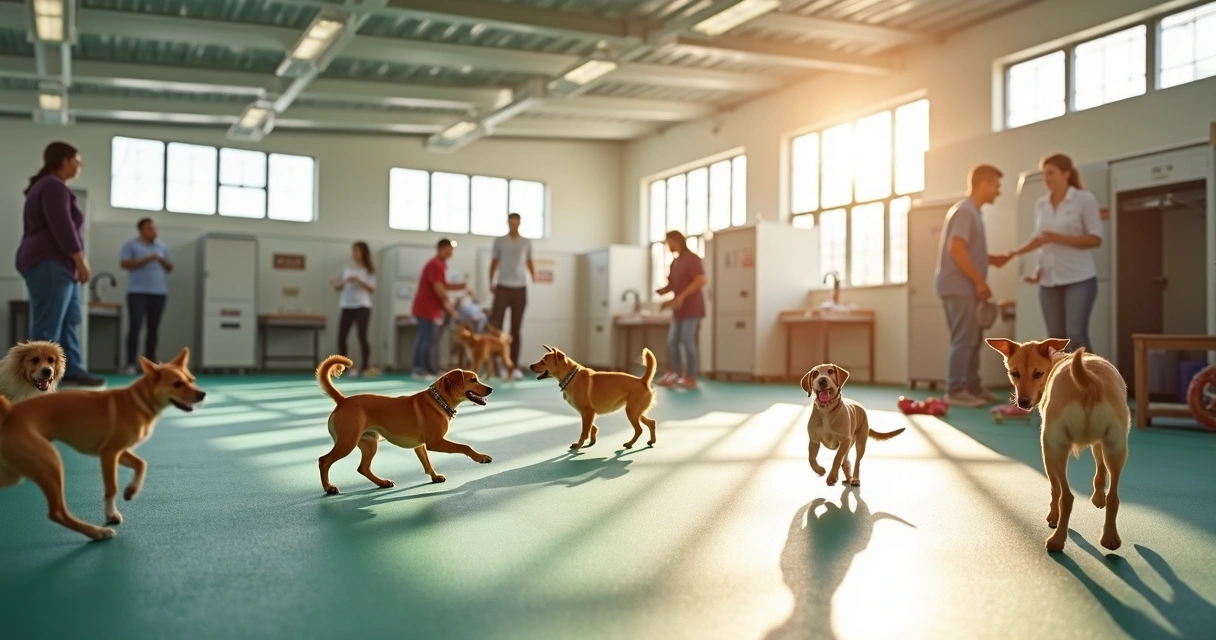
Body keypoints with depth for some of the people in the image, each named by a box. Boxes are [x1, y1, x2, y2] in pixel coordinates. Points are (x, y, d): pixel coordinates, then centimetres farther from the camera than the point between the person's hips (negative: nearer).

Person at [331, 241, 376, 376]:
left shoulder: (369, 270, 1)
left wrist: (359, 281, -19)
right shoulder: (347, 268, 12)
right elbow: (340, 286, 14)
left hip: (362, 306, -4)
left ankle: (366, 366, -1)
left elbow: (372, 289, -6)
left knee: (362, 336, -7)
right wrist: (336, 285, -9)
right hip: (347, 306, 4)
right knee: (341, 337, 1)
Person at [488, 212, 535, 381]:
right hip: (503, 287, -1)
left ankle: (514, 366, 5)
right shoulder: (499, 241, 7)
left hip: (520, 288, 1)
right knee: (495, 324, -9)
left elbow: (529, 262, 14)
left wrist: (534, 277, 0)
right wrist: (491, 281, 2)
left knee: (516, 328, 3)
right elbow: (494, 262, 12)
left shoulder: (526, 242, 9)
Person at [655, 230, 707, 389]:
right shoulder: (675, 262, 16)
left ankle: (691, 378, -3)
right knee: (672, 342, 7)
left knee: (687, 342, -9)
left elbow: (701, 280, -20)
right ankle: (677, 375, 15)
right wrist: (661, 291, -3)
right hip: (679, 308, 9)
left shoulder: (692, 258, -9)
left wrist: (681, 297, -24)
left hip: (691, 307, -8)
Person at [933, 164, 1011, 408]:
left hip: (966, 288, 10)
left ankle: (972, 387, 19)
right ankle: (955, 390, -3)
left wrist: (991, 259, 9)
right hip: (958, 288, -10)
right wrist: (980, 281, -18)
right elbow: (956, 250, -22)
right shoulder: (965, 211, -13)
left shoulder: (973, 212, 17)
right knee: (963, 340, -8)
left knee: (973, 339, 12)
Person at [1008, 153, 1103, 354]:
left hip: (1079, 279, -5)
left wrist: (1058, 238, -17)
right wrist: (1015, 252, 7)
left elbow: (1095, 239, -8)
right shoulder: (1040, 204, 10)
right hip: (1049, 281, 5)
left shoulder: (1085, 199, -4)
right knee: (1056, 339, 3)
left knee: (1076, 336, -11)